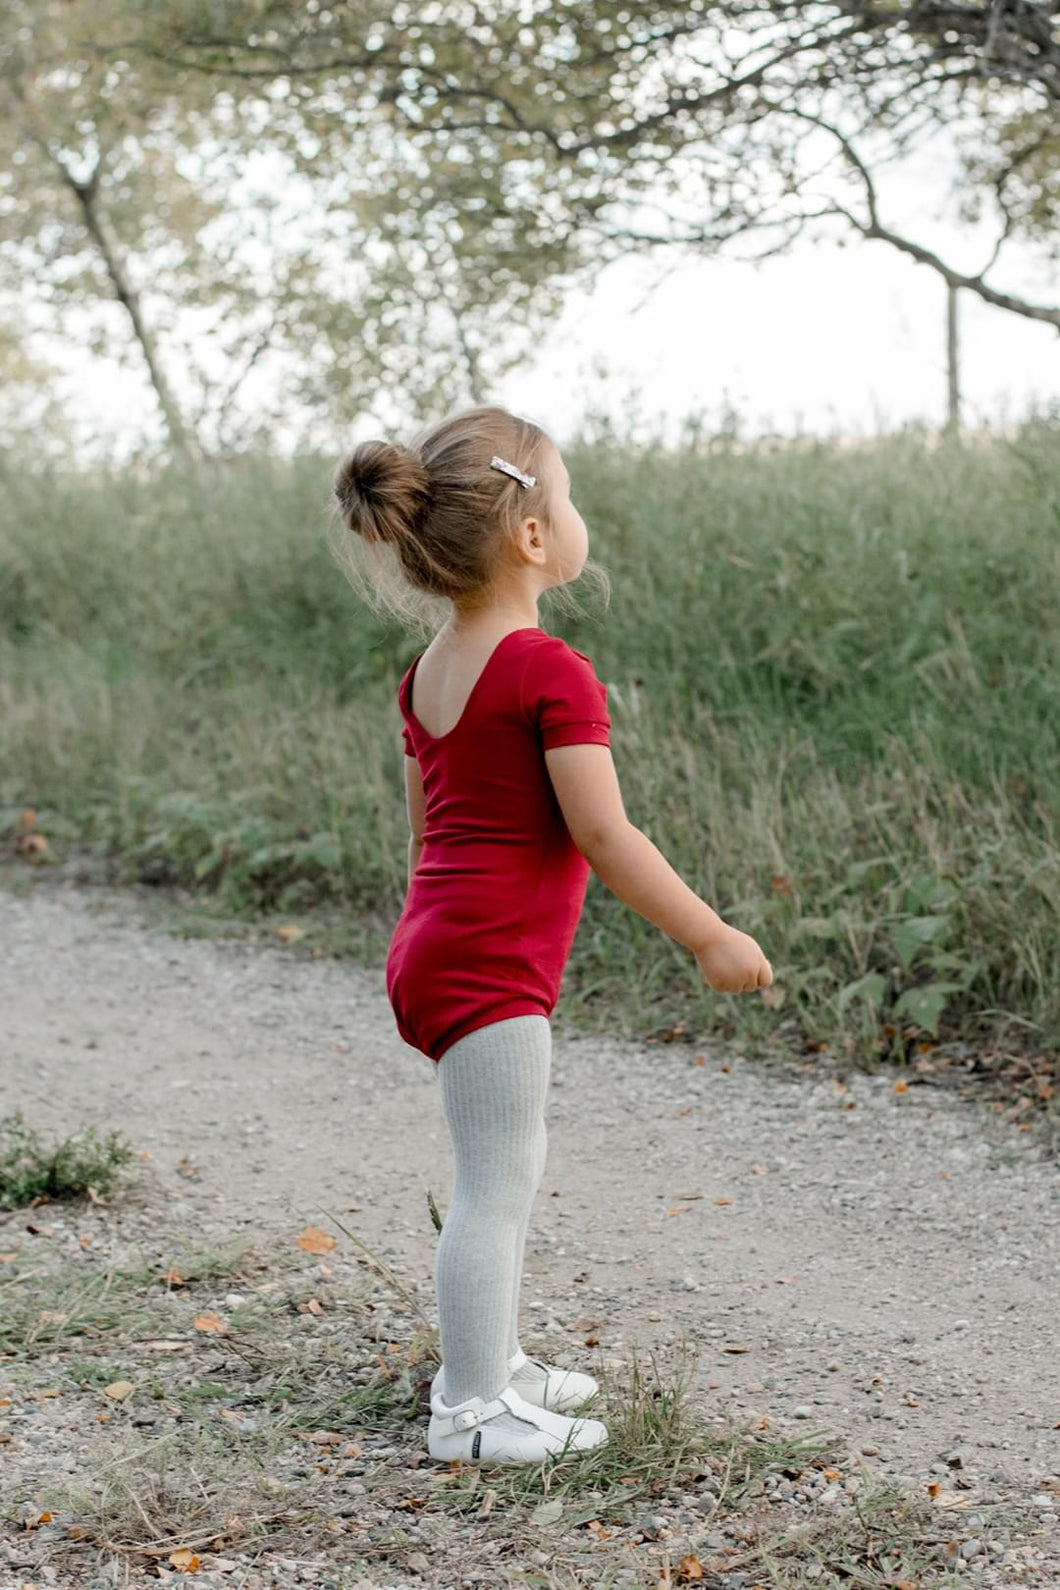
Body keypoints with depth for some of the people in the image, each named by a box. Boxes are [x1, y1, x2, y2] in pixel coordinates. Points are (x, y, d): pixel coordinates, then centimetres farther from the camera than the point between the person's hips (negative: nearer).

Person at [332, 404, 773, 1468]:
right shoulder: (551, 672, -17)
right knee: (497, 1184, -1)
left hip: (434, 948, 9)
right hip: (493, 968, -9)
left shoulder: (427, 673, 10)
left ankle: (489, 1367, 31)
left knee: (504, 1170, 20)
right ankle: (473, 1413, 7)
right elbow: (602, 834, -20)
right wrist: (709, 938, -13)